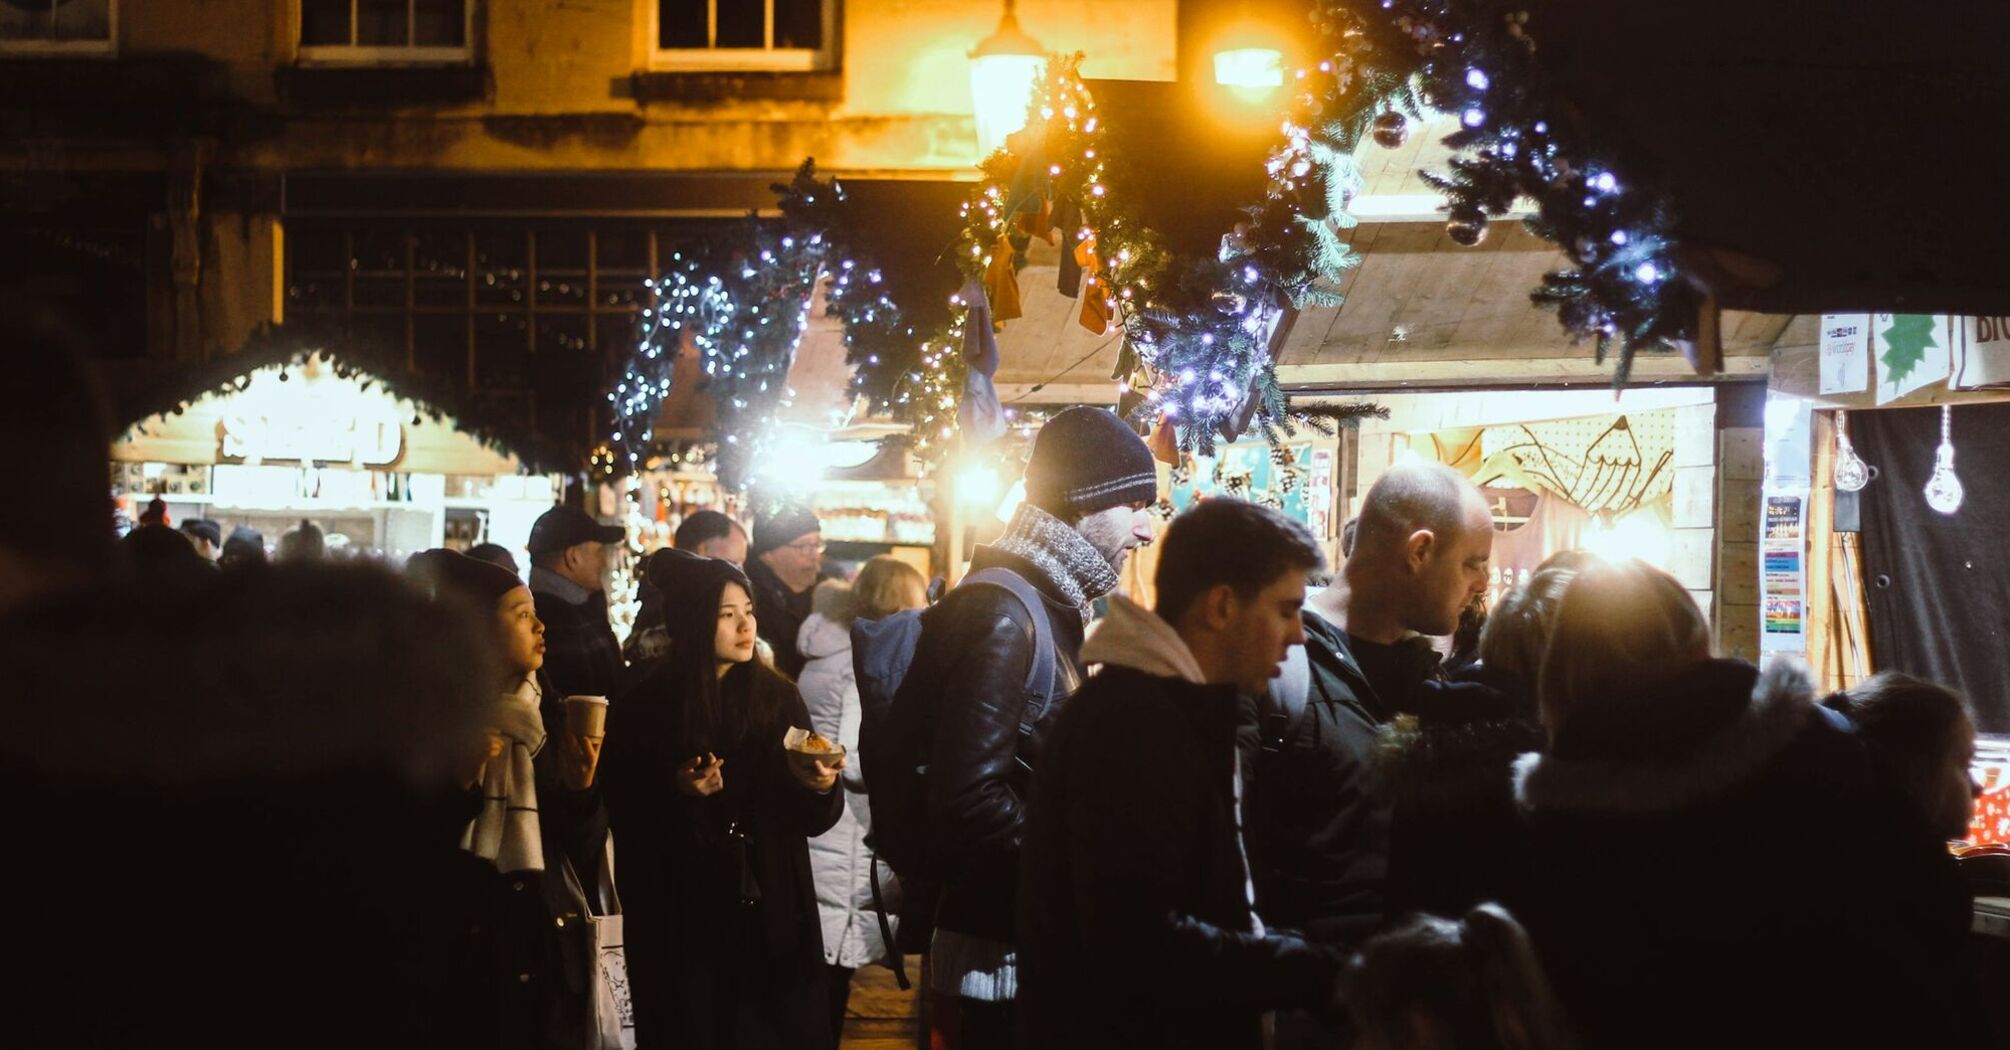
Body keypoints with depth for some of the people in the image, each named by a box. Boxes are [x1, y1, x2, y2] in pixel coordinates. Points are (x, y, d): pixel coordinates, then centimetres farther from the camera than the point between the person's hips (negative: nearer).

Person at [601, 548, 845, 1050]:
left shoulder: (779, 696, 2)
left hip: (773, 915, 2)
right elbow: (626, 819, -3)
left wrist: (822, 788, -19)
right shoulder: (644, 707, -5)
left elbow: (809, 819, 3)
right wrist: (676, 791, -19)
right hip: (682, 922, -2)